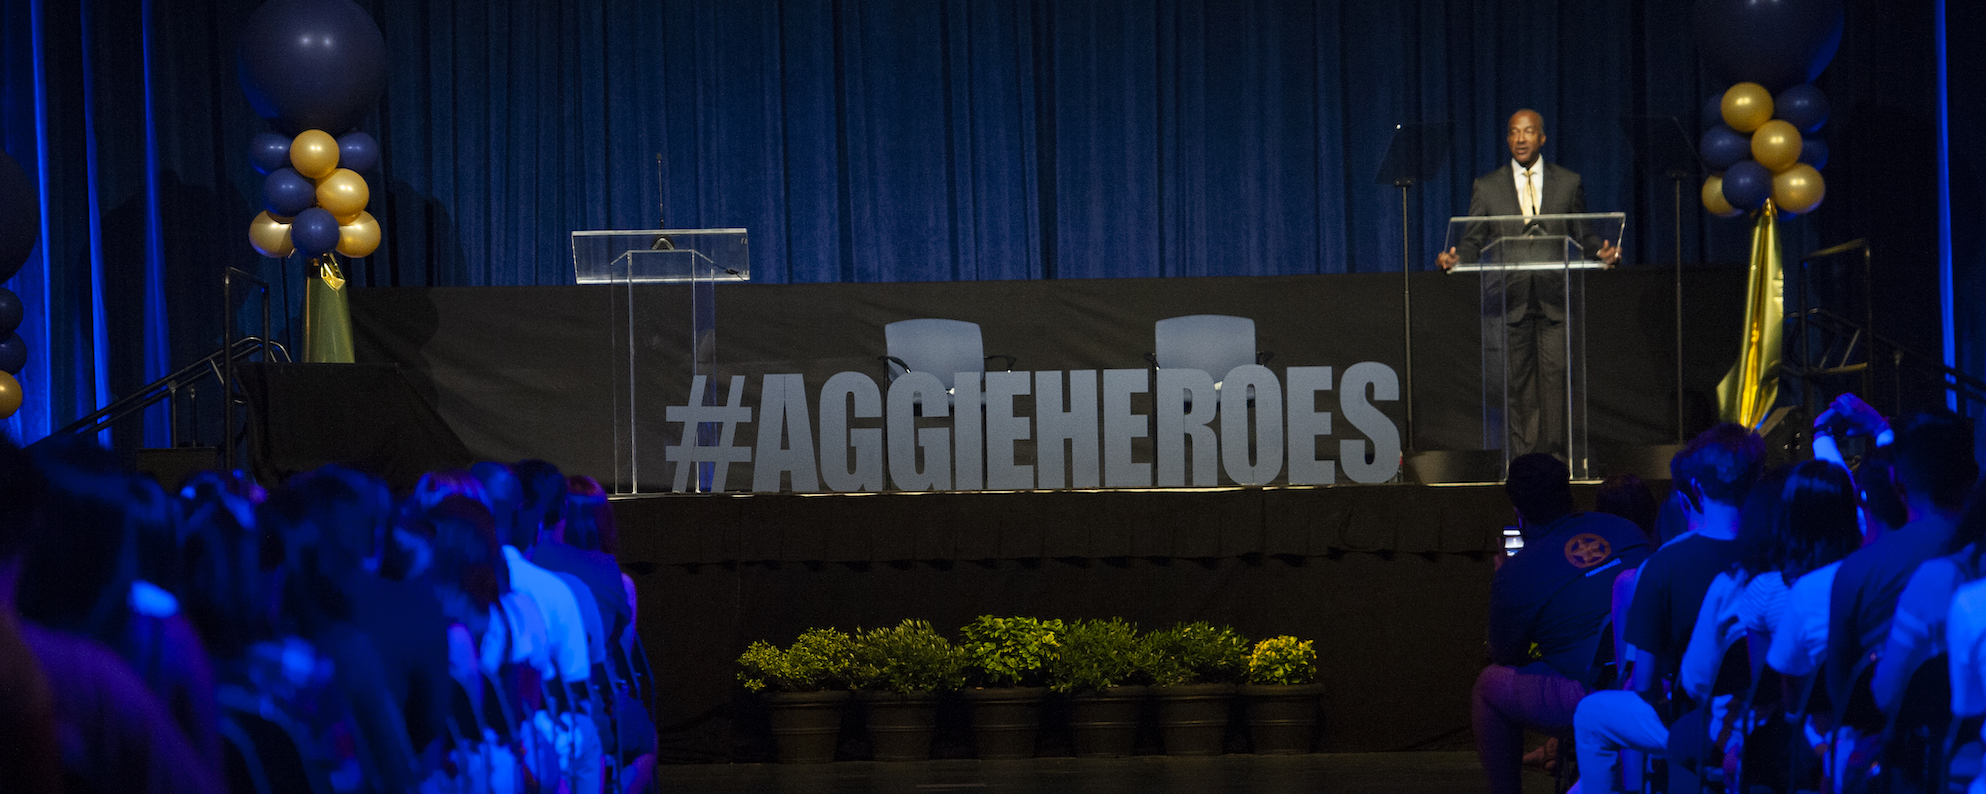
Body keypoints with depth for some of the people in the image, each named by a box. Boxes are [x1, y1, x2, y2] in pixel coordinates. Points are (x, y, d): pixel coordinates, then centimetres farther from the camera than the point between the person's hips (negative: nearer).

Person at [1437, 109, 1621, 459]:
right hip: (1511, 298, 1)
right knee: (1518, 381, 1)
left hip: (1554, 297, -1)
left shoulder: (1568, 183, 11)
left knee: (1556, 374, -9)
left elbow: (1583, 235, 12)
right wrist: (1454, 258, -11)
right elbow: (1474, 240, 9)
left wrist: (1602, 251, -9)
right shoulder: (1487, 187, 11)